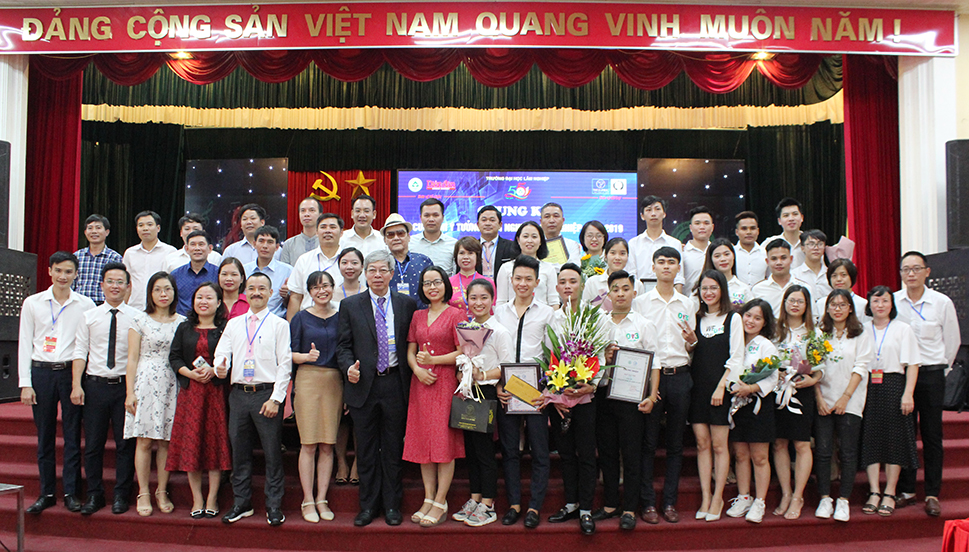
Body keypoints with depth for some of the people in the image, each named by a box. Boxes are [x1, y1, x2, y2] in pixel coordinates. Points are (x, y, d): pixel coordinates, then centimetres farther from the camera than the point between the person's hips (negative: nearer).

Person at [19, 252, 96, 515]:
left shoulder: (85, 305, 4)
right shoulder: (32, 303, 6)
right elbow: (25, 344, 6)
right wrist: (25, 383, 1)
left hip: (72, 372, -1)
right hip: (41, 373, 1)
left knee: (73, 436, 1)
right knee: (45, 436, 6)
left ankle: (71, 493, 10)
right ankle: (46, 493, 17)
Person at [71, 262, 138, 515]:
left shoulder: (136, 318, 0)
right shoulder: (89, 316, 7)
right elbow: (80, 352, 6)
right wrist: (76, 385, -3)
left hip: (125, 385, -2)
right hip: (95, 384, 2)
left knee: (125, 443, 4)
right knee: (93, 444, 7)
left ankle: (121, 495, 16)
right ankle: (94, 495, 20)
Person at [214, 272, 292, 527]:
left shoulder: (279, 324, 1)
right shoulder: (233, 324, 14)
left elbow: (285, 364, -4)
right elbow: (221, 353, 10)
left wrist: (275, 399, -11)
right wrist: (220, 368, -15)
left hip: (267, 394, -4)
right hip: (238, 393, 4)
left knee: (273, 453, 0)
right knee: (239, 451, 10)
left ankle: (274, 506, 11)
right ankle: (241, 503, 23)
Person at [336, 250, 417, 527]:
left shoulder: (407, 304, 5)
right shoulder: (350, 305, 5)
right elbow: (343, 345, 4)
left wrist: (409, 378, -3)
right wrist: (349, 366, -15)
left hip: (395, 383, 0)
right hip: (363, 383, 0)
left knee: (393, 448, 8)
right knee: (366, 450, 8)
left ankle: (392, 504, 21)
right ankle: (368, 505, 21)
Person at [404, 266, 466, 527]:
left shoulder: (456, 314, -2)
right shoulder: (418, 316, 14)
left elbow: (463, 352, -7)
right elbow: (411, 351, 14)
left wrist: (433, 360, -13)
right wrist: (417, 369, -5)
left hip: (446, 382, -5)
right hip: (421, 382, 5)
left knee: (444, 441, -4)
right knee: (423, 440, 6)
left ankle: (440, 503, 3)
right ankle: (428, 499, 14)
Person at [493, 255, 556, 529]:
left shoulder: (547, 312, 3)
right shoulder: (500, 311, 10)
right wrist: (497, 385, -3)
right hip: (506, 389, 2)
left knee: (539, 449, 1)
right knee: (509, 449, 7)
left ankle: (534, 506, 11)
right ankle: (514, 503, 17)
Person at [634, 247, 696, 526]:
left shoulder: (688, 304, 13)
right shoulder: (641, 302, 4)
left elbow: (693, 348, 18)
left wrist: (691, 339, -6)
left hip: (680, 375, 3)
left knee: (676, 443, 6)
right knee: (648, 442, 0)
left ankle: (670, 502, 15)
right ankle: (648, 503, 8)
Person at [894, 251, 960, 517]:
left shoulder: (942, 303, -2)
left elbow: (953, 341, 9)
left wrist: (939, 367, 11)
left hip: (931, 375, -1)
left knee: (932, 435, 2)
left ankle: (932, 494, 11)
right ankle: (906, 490, 15)